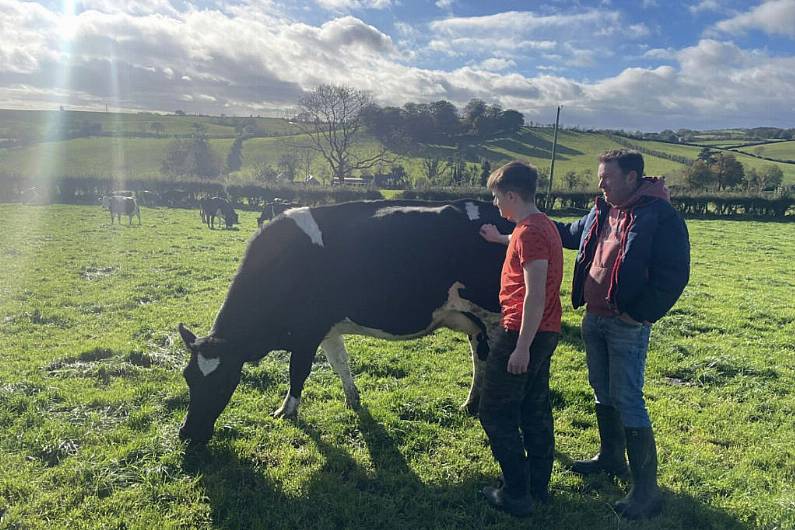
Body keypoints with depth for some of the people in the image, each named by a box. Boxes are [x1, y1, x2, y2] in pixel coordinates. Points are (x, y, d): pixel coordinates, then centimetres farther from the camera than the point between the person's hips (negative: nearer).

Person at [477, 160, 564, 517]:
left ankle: (516, 495, 8)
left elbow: (536, 295, -24)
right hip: (544, 333, 10)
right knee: (535, 410, 17)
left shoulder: (529, 231, -19)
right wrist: (499, 239, 39)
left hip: (523, 333, -10)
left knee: (495, 412, 2)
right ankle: (539, 486, 28)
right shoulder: (544, 224, 11)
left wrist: (522, 348, -22)